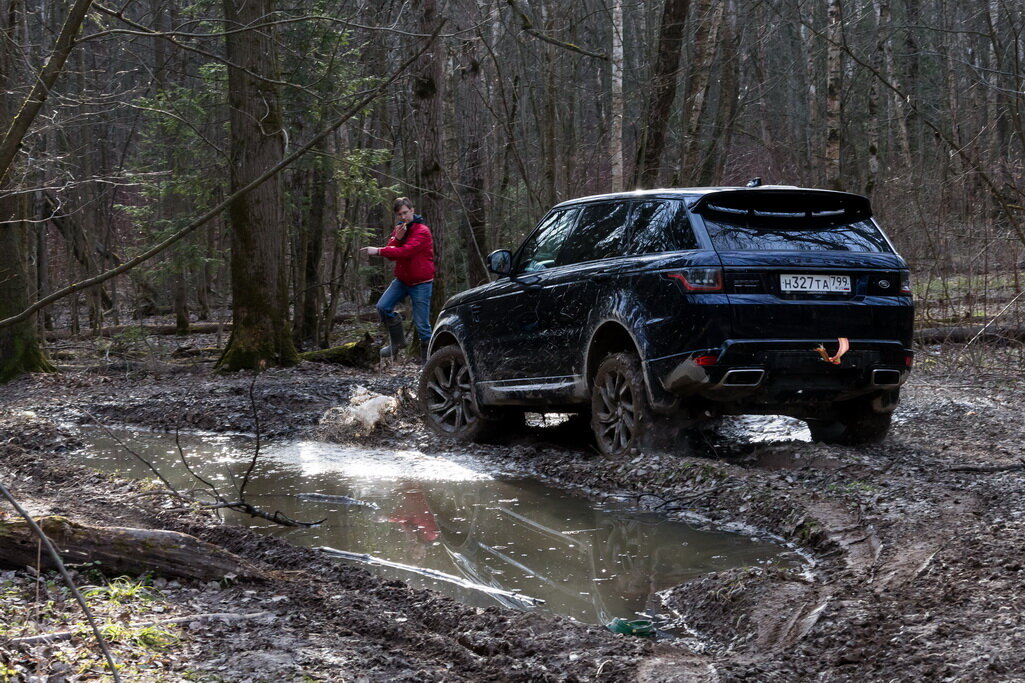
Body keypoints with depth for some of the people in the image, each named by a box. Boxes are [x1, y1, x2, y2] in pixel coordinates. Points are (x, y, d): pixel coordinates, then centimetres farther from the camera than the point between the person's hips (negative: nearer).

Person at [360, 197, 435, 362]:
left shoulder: (422, 231, -15)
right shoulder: (398, 229, 10)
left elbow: (405, 251, -26)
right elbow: (391, 255, 1)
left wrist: (378, 251, -27)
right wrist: (397, 238, -16)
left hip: (421, 282, -7)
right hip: (401, 279, 7)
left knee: (421, 324, -6)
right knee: (383, 307, -8)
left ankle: (427, 359, 5)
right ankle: (397, 342, 9)